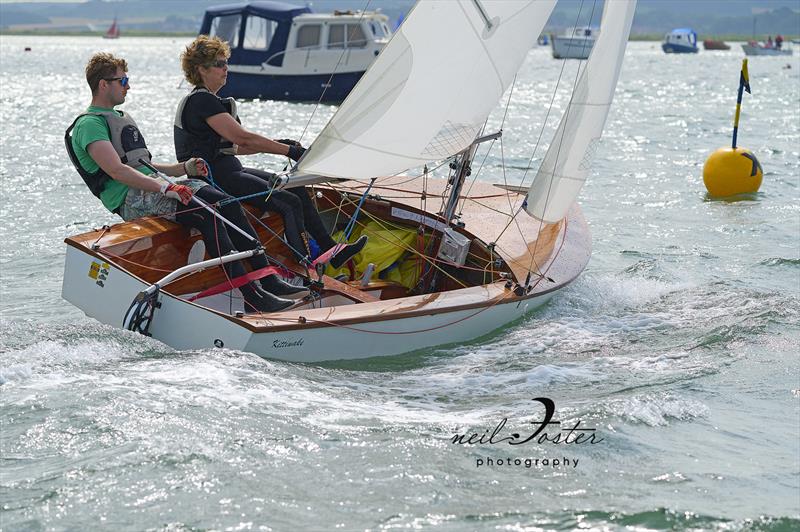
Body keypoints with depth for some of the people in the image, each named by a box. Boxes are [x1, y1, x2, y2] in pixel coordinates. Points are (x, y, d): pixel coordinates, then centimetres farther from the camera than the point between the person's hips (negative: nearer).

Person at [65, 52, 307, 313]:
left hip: (151, 190, 9)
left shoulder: (120, 117, 28)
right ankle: (252, 296, -33)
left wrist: (184, 168, 13)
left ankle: (268, 281, -18)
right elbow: (116, 170, -18)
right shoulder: (89, 124, -4)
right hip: (130, 199, -9)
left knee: (226, 202, -13)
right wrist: (165, 187, -27)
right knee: (207, 214, -28)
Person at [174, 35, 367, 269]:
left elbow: (232, 146, 18)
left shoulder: (208, 100, 19)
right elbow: (242, 138, -20)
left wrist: (278, 144, 6)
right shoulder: (201, 100, -14)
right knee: (290, 203, -17)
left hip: (227, 171, 10)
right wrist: (289, 151, -15)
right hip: (214, 178, -10)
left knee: (296, 189, 5)